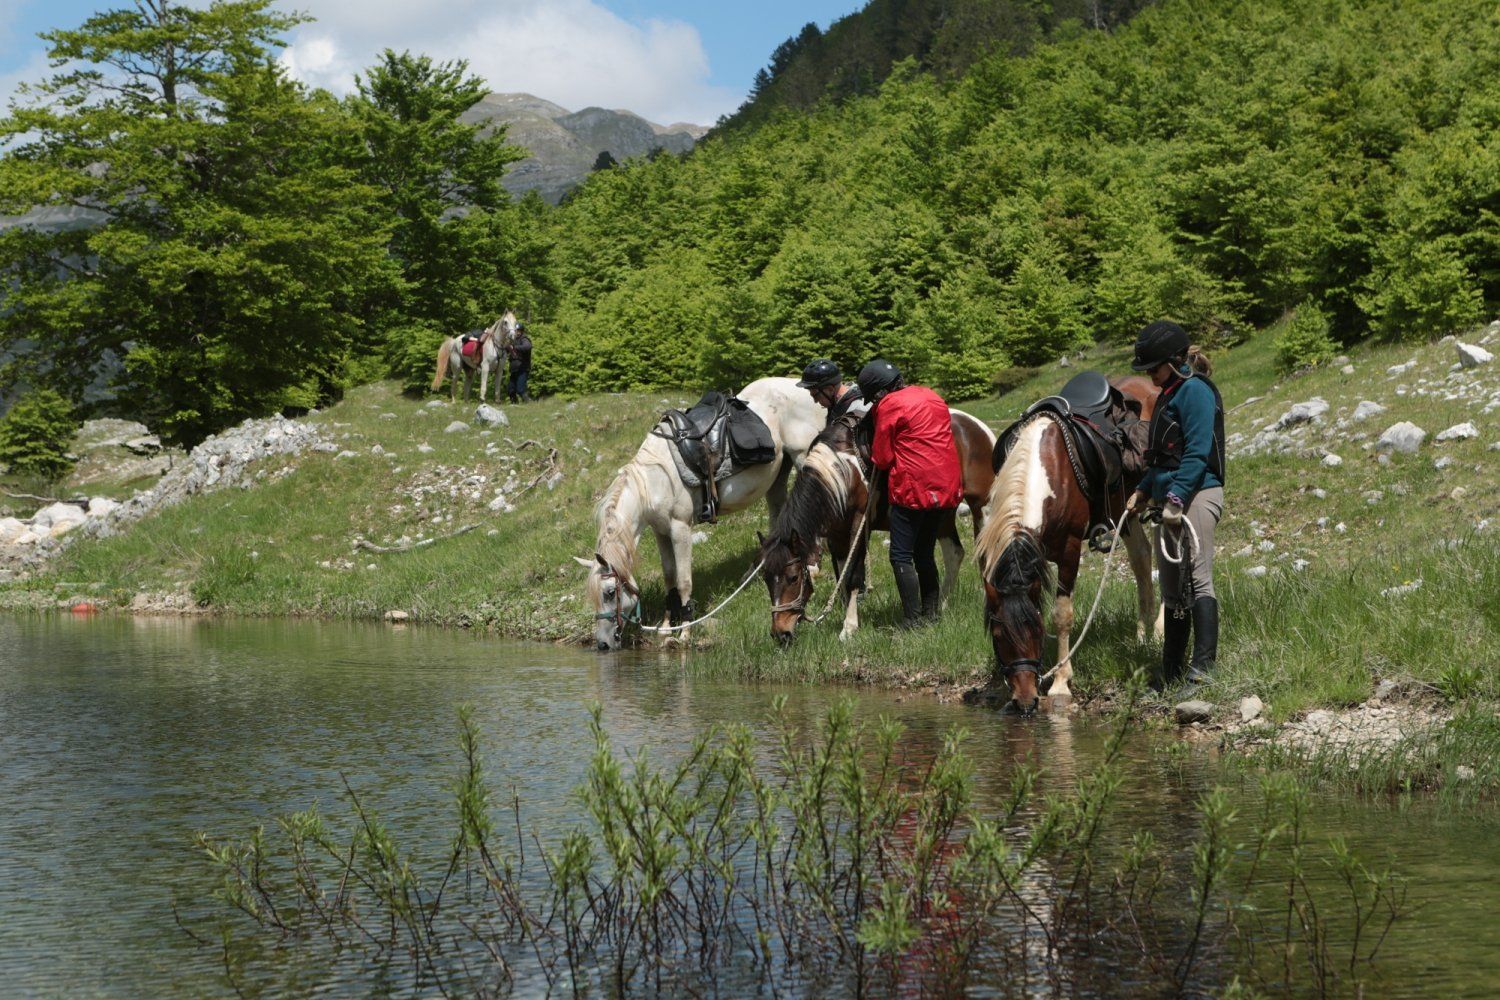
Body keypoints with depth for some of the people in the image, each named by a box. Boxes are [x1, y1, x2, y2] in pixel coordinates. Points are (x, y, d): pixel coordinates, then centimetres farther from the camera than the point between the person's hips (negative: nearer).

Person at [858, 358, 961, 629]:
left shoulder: (888, 406, -9)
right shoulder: (932, 396, 12)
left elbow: (882, 459, -6)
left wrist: (875, 456, 15)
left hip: (913, 488, -8)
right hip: (947, 485, 8)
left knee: (901, 556, -2)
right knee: (924, 552, 19)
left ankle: (912, 620, -5)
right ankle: (931, 612, 24)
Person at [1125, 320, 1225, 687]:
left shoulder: (1194, 391, -10)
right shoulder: (1170, 393, 20)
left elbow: (1197, 453, -18)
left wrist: (1176, 498, -22)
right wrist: (1143, 491, 17)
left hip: (1195, 496, -10)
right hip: (1170, 500, 11)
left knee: (1197, 578, -14)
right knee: (1171, 586, 12)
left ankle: (1204, 664, -17)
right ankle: (1170, 673, 17)